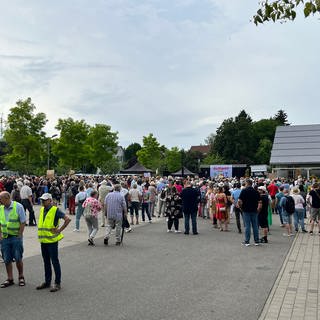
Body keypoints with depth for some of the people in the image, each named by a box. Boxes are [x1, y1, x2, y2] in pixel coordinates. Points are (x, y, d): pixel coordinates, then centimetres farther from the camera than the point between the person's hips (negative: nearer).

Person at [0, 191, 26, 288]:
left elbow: (23, 222, -8)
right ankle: (10, 279, 19)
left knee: (18, 258, 3)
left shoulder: (18, 206, -9)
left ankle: (21, 277, 20)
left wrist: (19, 235, -9)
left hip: (16, 237, -4)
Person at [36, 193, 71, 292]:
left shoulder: (55, 210, -12)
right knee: (46, 262, 15)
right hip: (43, 240, 7)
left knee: (55, 261, -1)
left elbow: (68, 219, -20)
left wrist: (60, 230, -16)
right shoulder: (42, 210, 10)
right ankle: (47, 282, 26)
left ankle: (57, 283, 7)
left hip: (52, 240, -7)